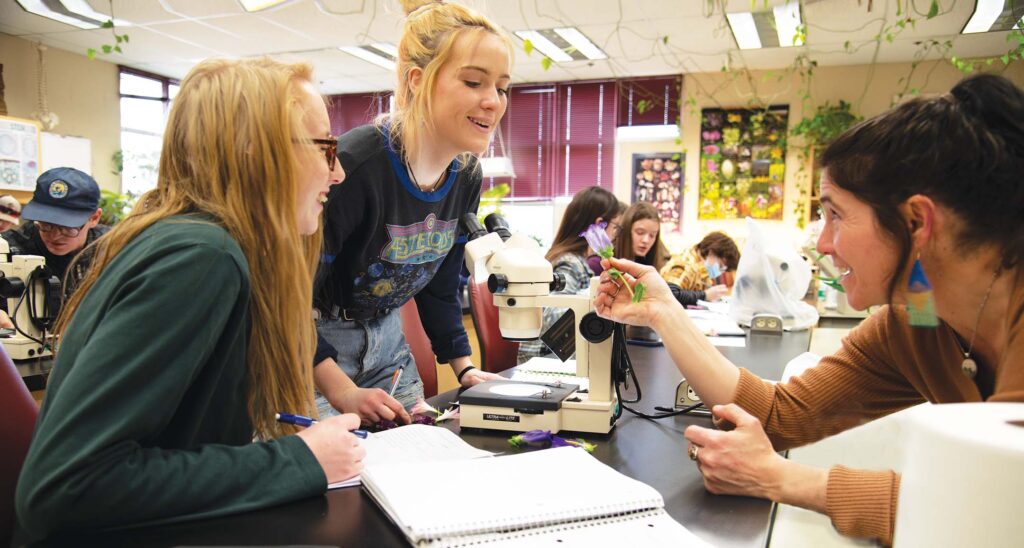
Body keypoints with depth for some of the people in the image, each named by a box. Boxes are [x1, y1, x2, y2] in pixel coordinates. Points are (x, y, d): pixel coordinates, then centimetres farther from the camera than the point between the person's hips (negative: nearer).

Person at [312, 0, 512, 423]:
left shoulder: (466, 175, -5)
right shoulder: (354, 163, -28)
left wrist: (463, 367, 2)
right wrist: (342, 392, -28)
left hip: (386, 336, 7)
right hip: (313, 340, -6)